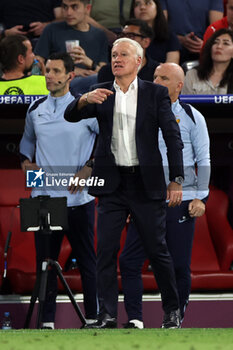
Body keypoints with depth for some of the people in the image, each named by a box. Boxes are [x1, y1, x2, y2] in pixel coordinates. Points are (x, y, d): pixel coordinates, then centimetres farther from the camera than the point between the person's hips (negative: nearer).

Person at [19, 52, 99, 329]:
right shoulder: (35, 110, 10)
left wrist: (89, 168, -6)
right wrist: (25, 160, 8)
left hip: (78, 199, -4)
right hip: (44, 197, 4)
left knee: (86, 259, 2)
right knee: (45, 260, 4)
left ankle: (93, 317, 8)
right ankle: (47, 320, 8)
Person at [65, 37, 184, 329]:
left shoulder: (156, 94, 2)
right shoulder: (101, 94, 8)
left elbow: (172, 137, 0)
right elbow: (70, 116, -3)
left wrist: (177, 180, -8)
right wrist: (85, 99, -25)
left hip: (146, 184, -2)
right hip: (112, 184, 2)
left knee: (157, 249, 2)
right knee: (106, 249, -2)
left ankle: (172, 310, 14)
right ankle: (107, 314, 2)